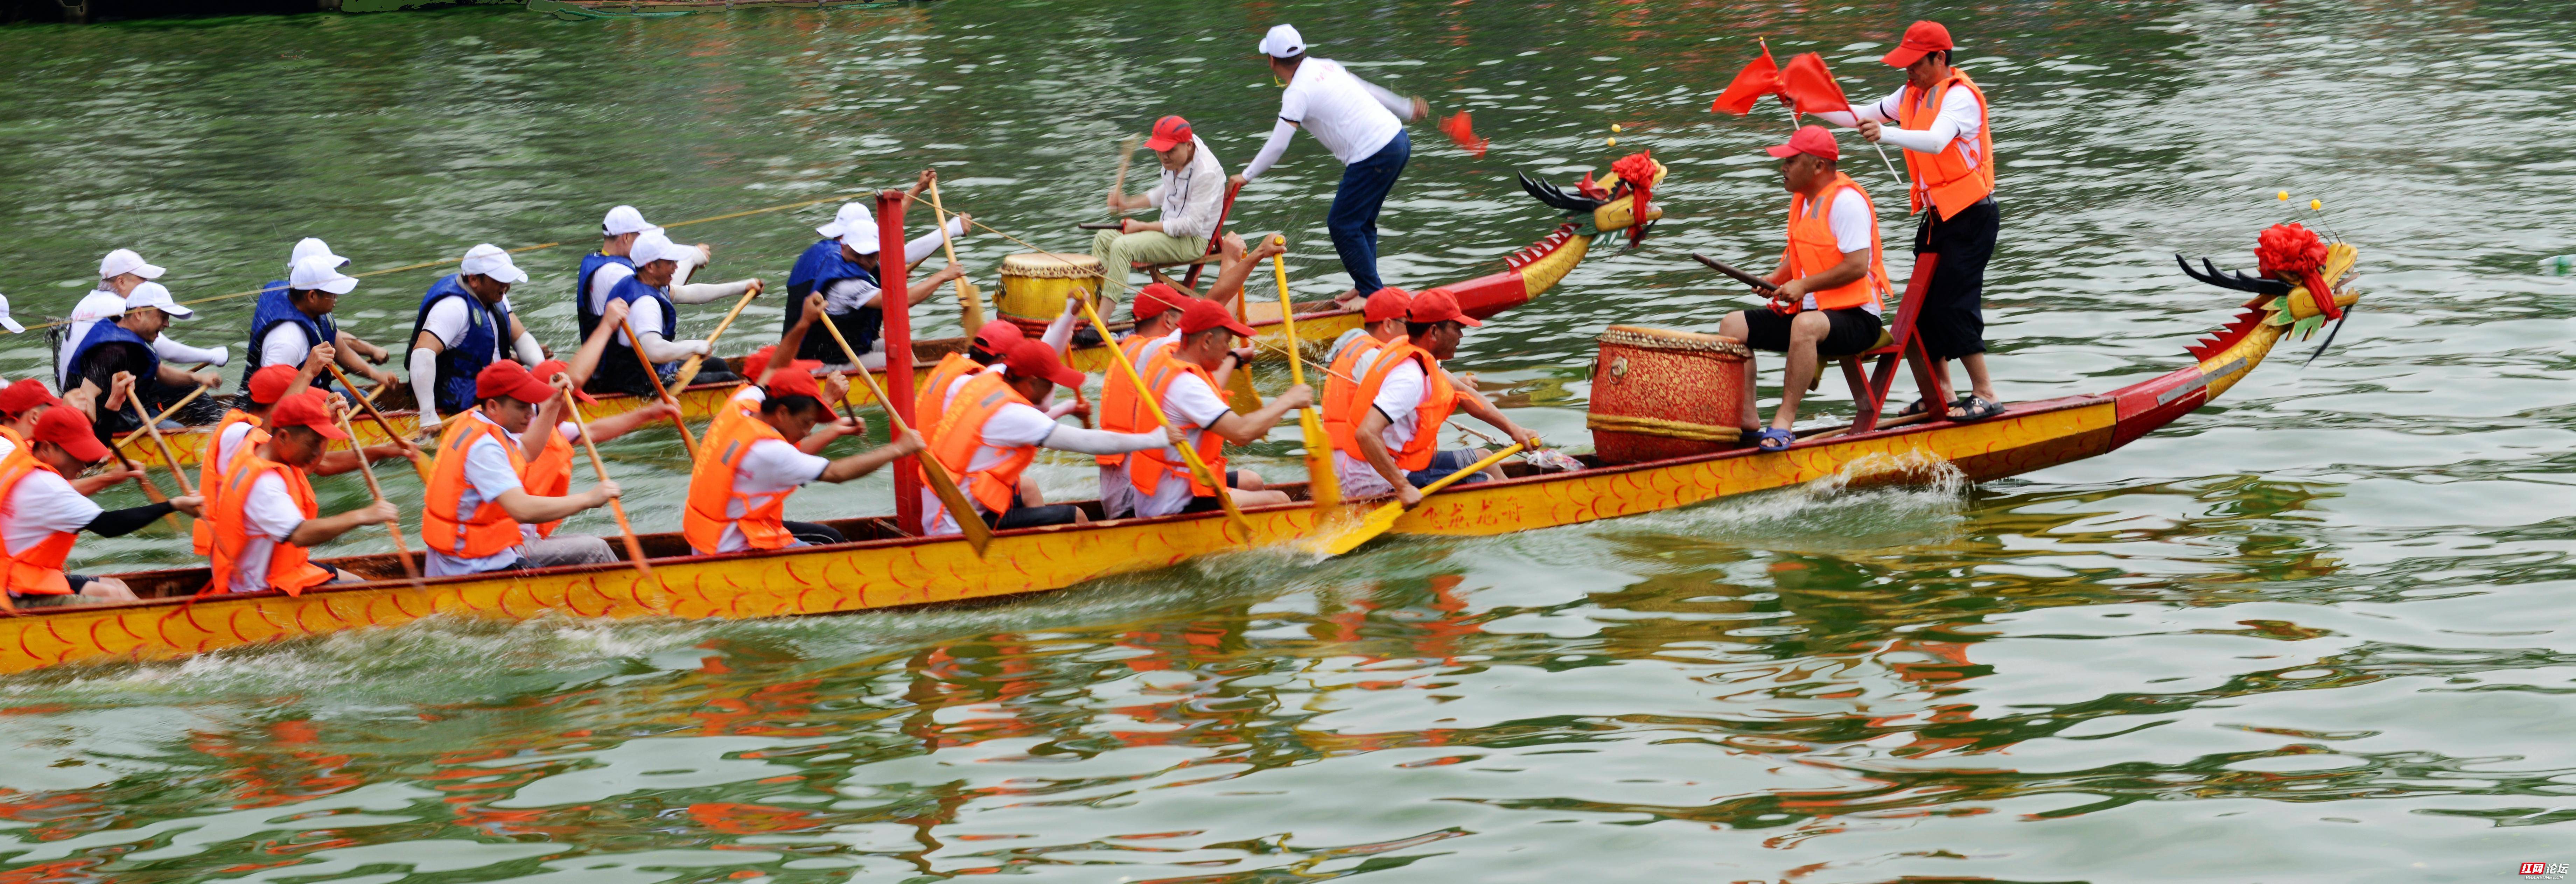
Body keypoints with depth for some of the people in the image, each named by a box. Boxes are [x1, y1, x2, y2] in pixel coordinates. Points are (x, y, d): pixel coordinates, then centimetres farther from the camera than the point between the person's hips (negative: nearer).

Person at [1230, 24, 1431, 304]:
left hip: (1374, 157, -9)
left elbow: (1278, 145, -13)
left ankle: (1374, 294, -2)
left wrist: (1246, 176, -1)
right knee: (1361, 222, 18)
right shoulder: (1325, 67, 14)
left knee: (1342, 225, -2)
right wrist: (1406, 109, 37)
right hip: (1398, 141, 9)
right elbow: (1368, 90, 26)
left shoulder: (1298, 92, -11)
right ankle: (1365, 288, 21)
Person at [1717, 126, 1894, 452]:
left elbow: (1857, 266, -21)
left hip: (1855, 316, -10)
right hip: (1808, 312, 10)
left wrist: (1804, 286, -20)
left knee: (1806, 325, -41)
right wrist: (1775, 281, 4)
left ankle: (1784, 420, -38)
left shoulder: (1846, 200, -14)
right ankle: (1746, 420, -10)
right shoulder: (1803, 200, 14)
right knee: (1734, 325, -3)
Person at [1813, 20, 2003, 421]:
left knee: (1954, 303, -14)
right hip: (1938, 218, 9)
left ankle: (1985, 395, -10)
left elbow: (1937, 141, -35)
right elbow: (1861, 117, 14)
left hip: (1971, 218, -9)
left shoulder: (1960, 97, -17)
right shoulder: (1913, 94, 11)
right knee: (1925, 304, 8)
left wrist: (1887, 134, -49)